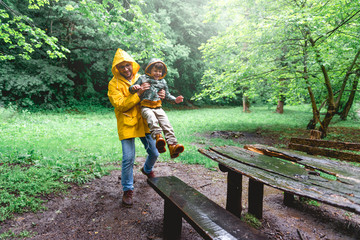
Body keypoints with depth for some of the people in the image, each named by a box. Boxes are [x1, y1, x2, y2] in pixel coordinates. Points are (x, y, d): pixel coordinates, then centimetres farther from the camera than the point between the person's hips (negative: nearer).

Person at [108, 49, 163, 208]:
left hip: (143, 122, 4)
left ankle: (147, 169, 45)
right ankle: (127, 190, 14)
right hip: (127, 124, -4)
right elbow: (120, 105, -15)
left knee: (154, 153, 10)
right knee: (128, 158, -7)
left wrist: (160, 95, -6)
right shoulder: (114, 84, -4)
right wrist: (138, 93, -24)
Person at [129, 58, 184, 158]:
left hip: (158, 107, 4)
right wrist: (134, 87, -18)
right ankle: (158, 137, -53)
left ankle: (172, 145, -21)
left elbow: (167, 95, 25)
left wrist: (175, 99, 9)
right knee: (152, 118, -36)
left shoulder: (162, 82, 19)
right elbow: (131, 89, 6)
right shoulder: (143, 78, 8)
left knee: (166, 124, -15)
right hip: (146, 107, -3)